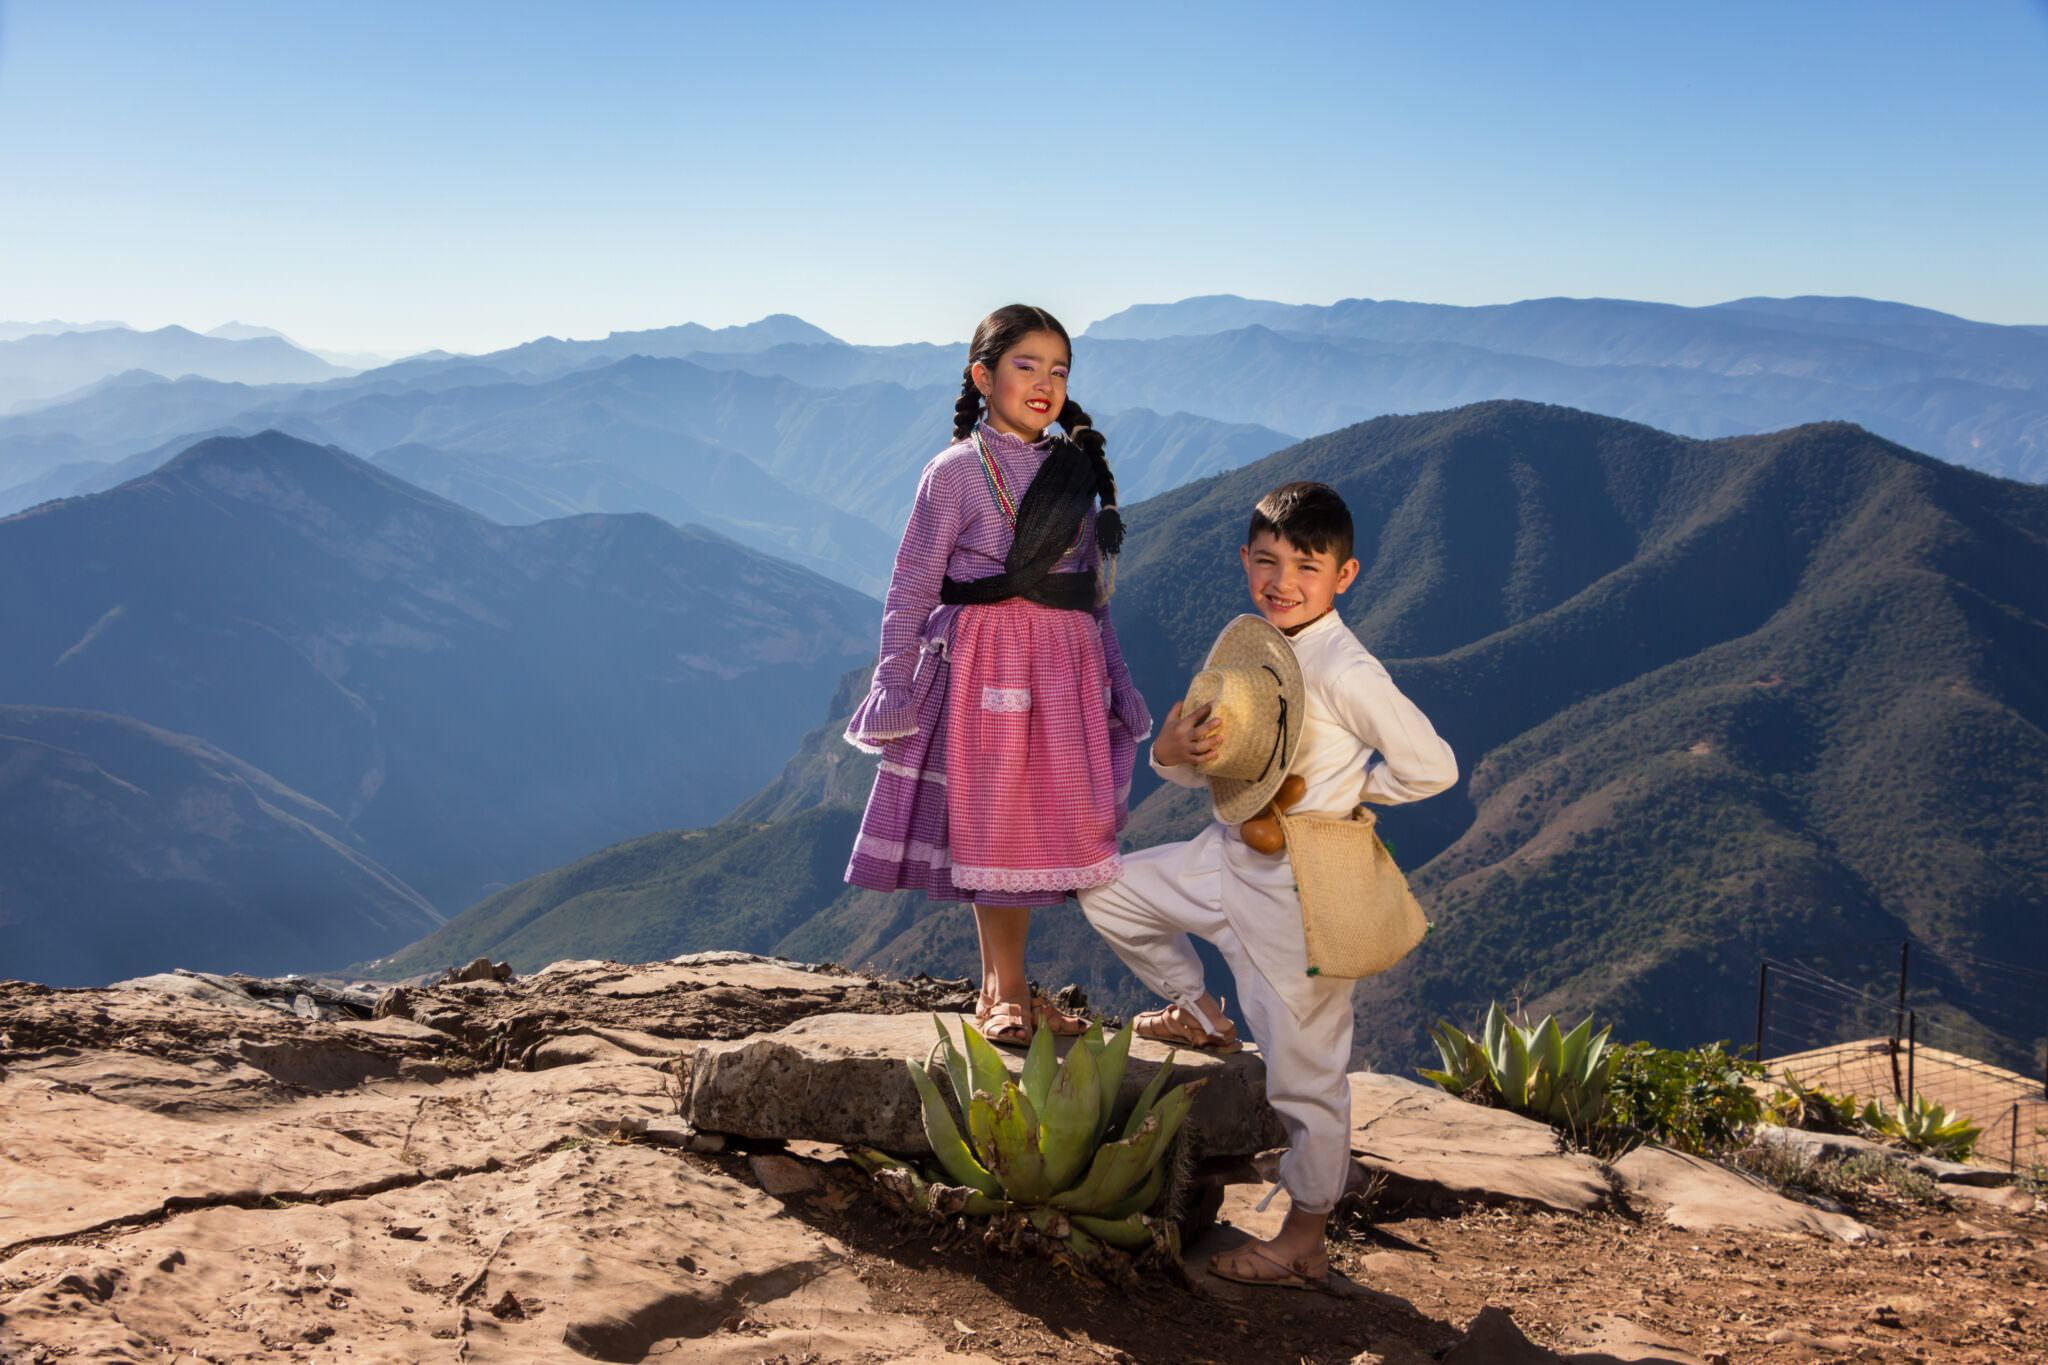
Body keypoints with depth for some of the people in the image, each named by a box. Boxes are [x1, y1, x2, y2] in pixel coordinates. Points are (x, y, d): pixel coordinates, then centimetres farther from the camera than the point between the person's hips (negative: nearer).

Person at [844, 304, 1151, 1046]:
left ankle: (1004, 987, 21)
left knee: (1041, 827, 7)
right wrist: (896, 686, -9)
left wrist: (1115, 681, 15)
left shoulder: (1076, 470, 11)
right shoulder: (957, 471, -4)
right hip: (984, 659, -5)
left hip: (1067, 665, 5)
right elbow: (912, 585, -4)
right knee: (991, 825, 0)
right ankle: (1003, 990, 13)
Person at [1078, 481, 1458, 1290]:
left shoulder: (1345, 671, -21)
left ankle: (1303, 1245, 22)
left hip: (1298, 887, -8)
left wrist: (1341, 787, -7)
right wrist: (1173, 751, -15)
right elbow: (1202, 768, 8)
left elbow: (1431, 767, -18)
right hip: (1229, 857, 8)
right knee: (1107, 889, 17)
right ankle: (1198, 1012, 34)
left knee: (1303, 1071, 4)